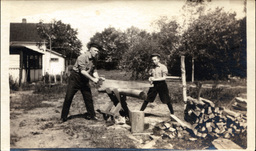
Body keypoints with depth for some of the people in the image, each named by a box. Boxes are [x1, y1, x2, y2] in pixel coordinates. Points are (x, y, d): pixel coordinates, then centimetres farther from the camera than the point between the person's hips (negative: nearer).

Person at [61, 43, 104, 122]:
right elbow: (82, 71, -28)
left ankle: (91, 115, 16)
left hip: (84, 80, 7)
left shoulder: (93, 60, 2)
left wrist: (97, 78, -17)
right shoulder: (82, 57, -21)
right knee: (68, 98, -1)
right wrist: (92, 79, -28)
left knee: (88, 97, 5)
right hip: (75, 78, -7)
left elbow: (94, 71, 3)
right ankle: (64, 117, 9)